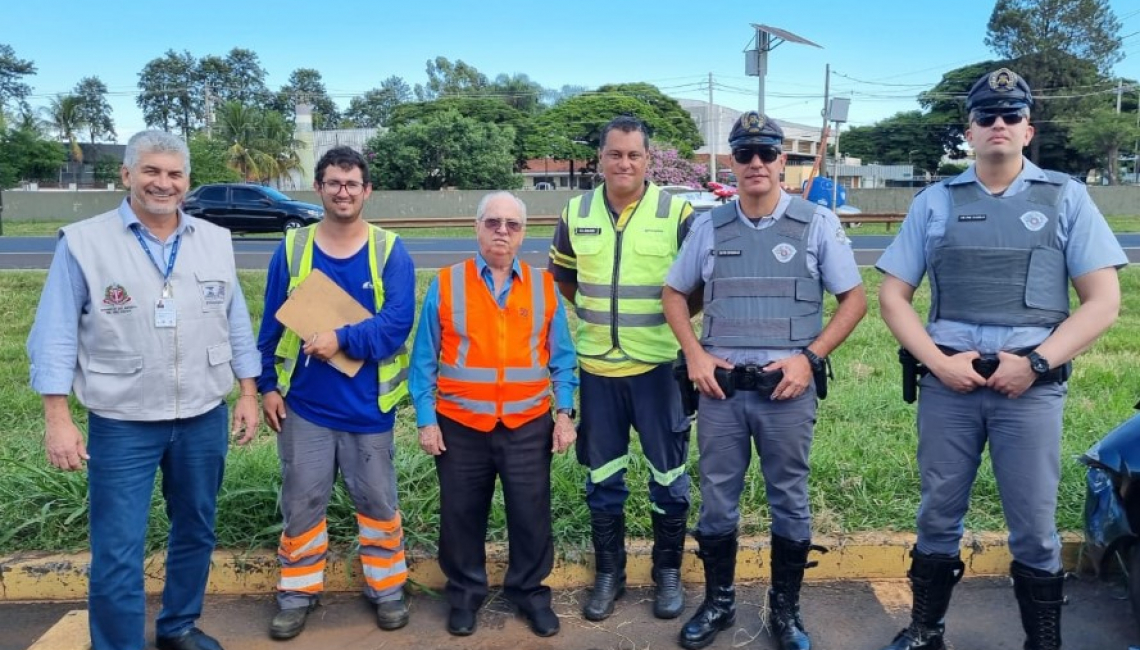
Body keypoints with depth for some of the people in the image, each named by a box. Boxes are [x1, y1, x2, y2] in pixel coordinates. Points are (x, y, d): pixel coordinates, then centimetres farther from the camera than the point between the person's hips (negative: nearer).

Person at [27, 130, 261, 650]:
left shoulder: (216, 241, 4)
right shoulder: (83, 242, -7)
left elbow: (237, 325, 9)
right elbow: (54, 337, -6)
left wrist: (248, 394, 6)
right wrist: (57, 419, -11)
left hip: (203, 420, 4)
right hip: (122, 426, -4)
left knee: (196, 532, 17)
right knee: (117, 553, 0)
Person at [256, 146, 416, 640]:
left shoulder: (390, 251, -6)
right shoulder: (292, 248, 0)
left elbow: (397, 322, -15)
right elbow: (272, 324, 4)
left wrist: (342, 339, -24)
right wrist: (269, 385, 1)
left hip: (368, 404, -1)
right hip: (304, 403, 1)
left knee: (377, 500, 11)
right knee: (301, 501, 10)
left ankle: (386, 588, 27)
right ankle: (298, 591, 27)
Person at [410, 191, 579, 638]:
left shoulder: (544, 286, 3)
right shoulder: (446, 285, -2)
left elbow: (561, 357, 6)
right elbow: (425, 359, 1)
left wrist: (565, 413, 0)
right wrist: (426, 419, -3)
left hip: (528, 425, 1)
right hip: (460, 425, 0)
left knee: (531, 515, 9)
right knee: (461, 516, 12)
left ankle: (530, 591, 29)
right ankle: (465, 593, 31)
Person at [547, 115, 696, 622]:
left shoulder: (676, 212, -7)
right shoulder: (576, 213, 2)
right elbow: (561, 275, 17)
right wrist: (593, 315, 11)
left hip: (658, 366, -2)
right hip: (597, 366, 3)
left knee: (668, 473, 8)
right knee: (602, 476, 13)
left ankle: (668, 572, 26)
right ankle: (608, 572, 28)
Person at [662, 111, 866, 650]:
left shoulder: (817, 223, -1)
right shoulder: (709, 226, 5)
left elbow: (854, 299, 2)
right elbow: (674, 293, 13)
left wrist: (810, 357, -9)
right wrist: (694, 354, 0)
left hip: (787, 387, -2)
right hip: (720, 385, 2)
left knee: (789, 500, 10)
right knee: (716, 498, 11)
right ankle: (718, 602, 28)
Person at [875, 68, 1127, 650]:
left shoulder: (1065, 198, 5)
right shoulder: (934, 202, 8)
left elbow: (1103, 300, 1)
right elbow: (893, 295, 7)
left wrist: (1036, 362, -11)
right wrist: (938, 361, -7)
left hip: (1031, 384, -1)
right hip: (947, 381, 1)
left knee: (1034, 528, 6)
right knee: (938, 516, 11)